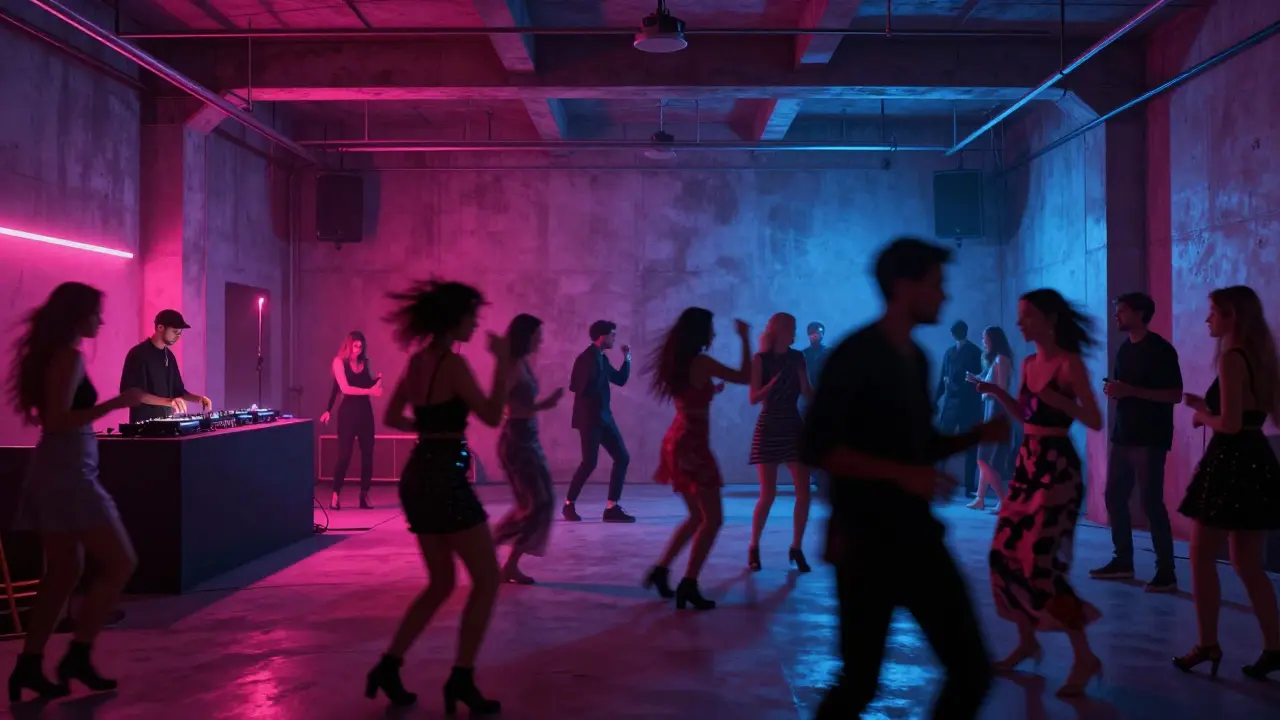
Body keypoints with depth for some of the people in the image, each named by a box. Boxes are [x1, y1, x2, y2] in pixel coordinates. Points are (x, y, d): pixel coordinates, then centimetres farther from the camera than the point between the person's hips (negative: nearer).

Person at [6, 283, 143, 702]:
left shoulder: (50, 354, 14)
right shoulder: (70, 356, -14)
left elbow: (52, 415, 16)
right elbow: (59, 421, -21)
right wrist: (116, 403, -20)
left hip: (52, 471, 10)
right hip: (68, 473, -10)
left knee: (63, 571, 14)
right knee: (119, 564, -4)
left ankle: (28, 666, 16)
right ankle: (77, 656, 1)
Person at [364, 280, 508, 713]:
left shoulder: (417, 360, 11)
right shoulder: (453, 363, -15)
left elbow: (392, 418, 17)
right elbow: (492, 416, -14)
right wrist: (502, 363, -9)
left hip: (418, 475, 9)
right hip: (445, 477, -9)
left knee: (440, 583, 19)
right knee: (487, 579, 1)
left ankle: (388, 666, 17)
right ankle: (461, 680, 3)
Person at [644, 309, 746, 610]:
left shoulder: (678, 362, 11)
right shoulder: (702, 362, -14)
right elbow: (745, 378, -12)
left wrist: (713, 389, 30)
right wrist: (745, 339, -4)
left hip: (677, 441, 9)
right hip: (692, 445, -9)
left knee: (698, 516, 19)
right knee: (713, 519, -2)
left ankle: (661, 569, 19)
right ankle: (688, 585, -4)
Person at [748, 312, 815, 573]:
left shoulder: (797, 357, 7)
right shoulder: (760, 359, -4)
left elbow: (808, 392, 6)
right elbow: (754, 398, -11)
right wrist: (776, 379, -21)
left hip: (794, 426, 4)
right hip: (770, 428, -4)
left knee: (804, 492, -2)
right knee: (768, 494, -5)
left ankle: (796, 548, 10)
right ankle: (753, 548, 11)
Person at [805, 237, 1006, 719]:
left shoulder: (916, 358, 12)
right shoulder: (856, 354, -13)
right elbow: (817, 447, -20)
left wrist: (976, 436, 4)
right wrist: (903, 475, -24)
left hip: (916, 536, 8)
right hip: (865, 541, -7)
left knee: (972, 669, 6)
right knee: (861, 681, 1)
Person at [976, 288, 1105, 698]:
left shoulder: (1069, 363, -11)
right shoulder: (1028, 363, 11)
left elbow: (1095, 422, -13)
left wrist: (1059, 400, -27)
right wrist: (998, 393, 4)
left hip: (1058, 467, -8)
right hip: (1027, 463, 8)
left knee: (1041, 559, -10)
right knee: (1005, 551, 8)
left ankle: (1085, 658, 2)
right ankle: (1027, 641, 25)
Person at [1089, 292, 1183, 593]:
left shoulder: (1160, 349, -9)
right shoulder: (1124, 349, 14)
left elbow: (1175, 394, -14)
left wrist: (1131, 391, -21)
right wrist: (1113, 390, 1)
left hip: (1149, 439, -8)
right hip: (1123, 436, 8)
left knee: (1151, 502, -8)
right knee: (1114, 498, 9)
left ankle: (1166, 572, -3)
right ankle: (1123, 561, 21)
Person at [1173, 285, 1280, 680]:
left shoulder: (1232, 358, -14)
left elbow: (1229, 424, -19)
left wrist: (1201, 416, 0)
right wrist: (1205, 403, 14)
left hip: (1231, 462, -9)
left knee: (1202, 556, 2)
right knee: (1248, 563, 13)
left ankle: (1208, 645, 6)